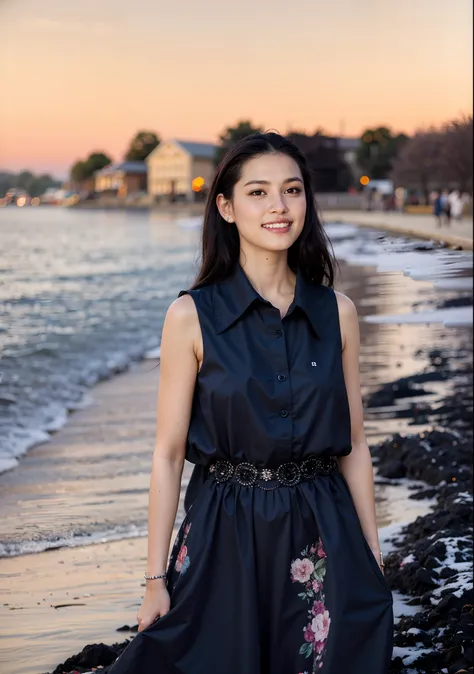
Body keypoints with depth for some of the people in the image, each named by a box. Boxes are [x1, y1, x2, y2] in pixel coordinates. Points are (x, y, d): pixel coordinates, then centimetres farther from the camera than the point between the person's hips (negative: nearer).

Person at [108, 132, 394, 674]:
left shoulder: (336, 313, 2)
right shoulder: (192, 315, -7)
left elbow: (353, 445, 7)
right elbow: (167, 454, -4)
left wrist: (373, 560, 6)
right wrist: (155, 579, -4)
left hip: (323, 538, 2)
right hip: (224, 536, -2)